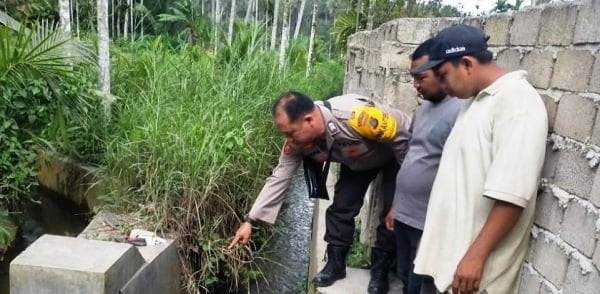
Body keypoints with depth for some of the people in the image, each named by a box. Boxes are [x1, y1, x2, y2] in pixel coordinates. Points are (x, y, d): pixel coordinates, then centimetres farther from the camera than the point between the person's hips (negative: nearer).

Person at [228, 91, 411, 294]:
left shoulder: (356, 116, -44)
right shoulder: (298, 141, -25)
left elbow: (404, 135, -29)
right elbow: (279, 178, -16)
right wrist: (250, 220, -18)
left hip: (398, 156, -4)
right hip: (356, 161, 5)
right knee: (341, 207, -1)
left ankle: (380, 270, 11)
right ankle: (335, 264, 15)